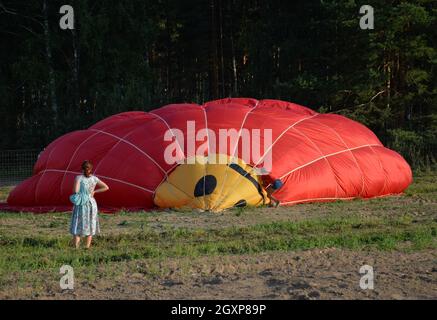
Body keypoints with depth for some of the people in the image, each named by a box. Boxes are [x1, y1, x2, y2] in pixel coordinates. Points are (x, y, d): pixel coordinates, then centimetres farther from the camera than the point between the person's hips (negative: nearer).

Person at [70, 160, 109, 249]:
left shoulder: (79, 178, -8)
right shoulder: (94, 178, 3)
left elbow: (75, 191, -17)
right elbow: (106, 187, 8)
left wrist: (75, 195, 4)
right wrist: (94, 192, 10)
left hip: (80, 204, -3)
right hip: (91, 203, 3)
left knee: (77, 226, 3)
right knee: (90, 226, 12)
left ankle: (76, 248, -5)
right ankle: (87, 247, 10)